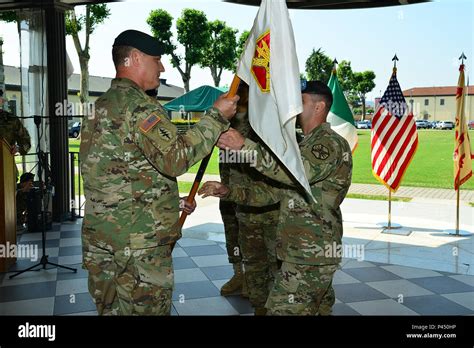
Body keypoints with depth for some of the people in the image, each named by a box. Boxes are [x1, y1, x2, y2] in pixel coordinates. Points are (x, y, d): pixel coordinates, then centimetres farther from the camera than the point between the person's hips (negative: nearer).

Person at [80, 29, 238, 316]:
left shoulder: (104, 105, 17)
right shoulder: (138, 105, -15)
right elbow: (175, 157, -26)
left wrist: (171, 201, 21)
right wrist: (217, 117, -16)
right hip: (138, 244, -10)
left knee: (112, 308, 17)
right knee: (146, 309, 3)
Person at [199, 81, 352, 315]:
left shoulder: (330, 143, -11)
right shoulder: (306, 145, 20)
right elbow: (274, 190, 15)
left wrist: (245, 146, -33)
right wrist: (229, 191, 3)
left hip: (310, 256, -10)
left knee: (283, 310, -10)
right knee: (320, 309, 18)